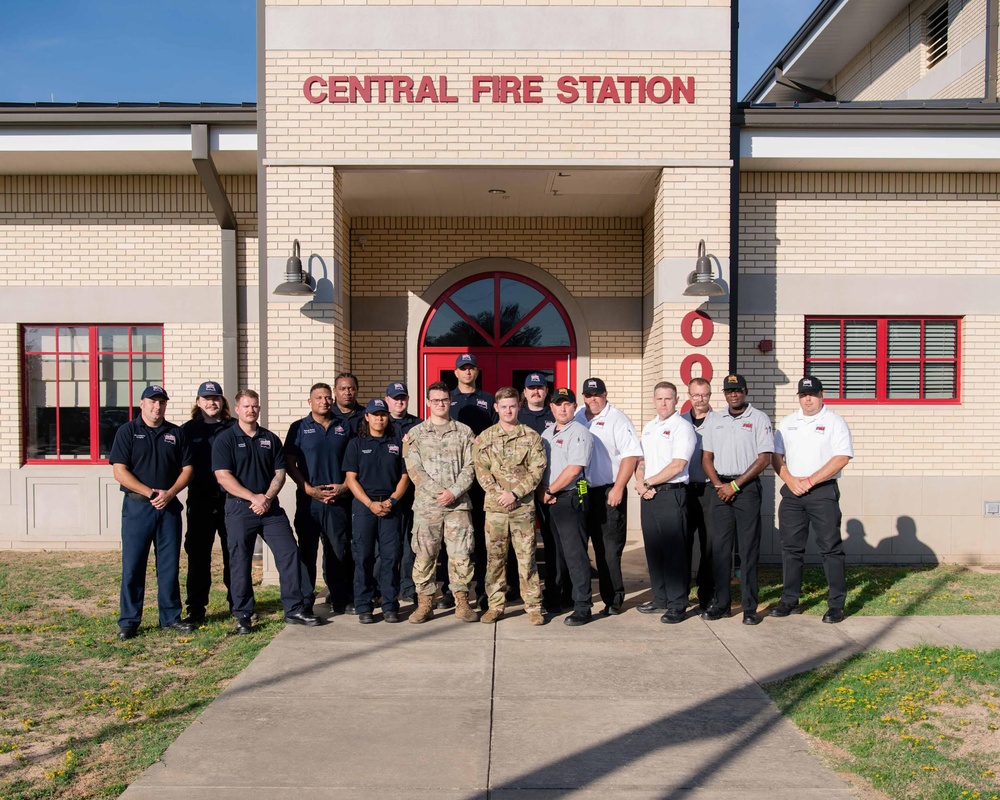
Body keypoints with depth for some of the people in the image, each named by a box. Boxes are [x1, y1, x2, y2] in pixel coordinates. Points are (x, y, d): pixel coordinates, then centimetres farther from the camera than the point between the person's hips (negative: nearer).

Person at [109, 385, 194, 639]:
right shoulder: (127, 431, 2)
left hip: (169, 506, 3)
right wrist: (150, 492, -14)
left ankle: (171, 617, 17)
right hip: (137, 506, -3)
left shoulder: (176, 433, 10)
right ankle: (128, 621, 10)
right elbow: (120, 471, -6)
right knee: (133, 565, 0)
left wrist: (170, 493, -8)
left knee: (169, 565, 7)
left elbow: (187, 468, 8)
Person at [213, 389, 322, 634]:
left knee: (289, 552, -3)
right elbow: (223, 476, -10)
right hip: (239, 508, -3)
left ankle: (295, 609, 6)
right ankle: (243, 616, 14)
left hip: (270, 507, 4)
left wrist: (267, 497, -9)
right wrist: (254, 497, -16)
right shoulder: (225, 439, -1)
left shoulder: (270, 439, 12)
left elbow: (280, 472, 8)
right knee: (240, 562, 2)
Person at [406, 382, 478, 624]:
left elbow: (469, 467, 3)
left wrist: (454, 492, -10)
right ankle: (425, 604, 12)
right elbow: (414, 468, 0)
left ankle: (462, 602, 10)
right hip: (426, 504, 0)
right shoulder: (416, 433, 8)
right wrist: (437, 493, -10)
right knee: (424, 554, 2)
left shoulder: (464, 431, 10)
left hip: (458, 503, 0)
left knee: (461, 553, 0)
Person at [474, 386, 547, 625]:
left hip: (523, 507, -1)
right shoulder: (485, 438, 8)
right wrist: (497, 493, -12)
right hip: (494, 507, 1)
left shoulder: (532, 437, 4)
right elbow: (481, 470, 1)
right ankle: (495, 605, 17)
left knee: (526, 557, 2)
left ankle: (533, 606, 11)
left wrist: (515, 493, -12)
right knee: (494, 557, 7)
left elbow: (537, 470, -2)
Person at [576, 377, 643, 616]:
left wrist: (618, 488, -17)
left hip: (608, 493, -5)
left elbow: (631, 454, -12)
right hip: (579, 491, 5)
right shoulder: (576, 418, 12)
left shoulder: (617, 419, -4)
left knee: (609, 549, -2)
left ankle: (613, 599, 7)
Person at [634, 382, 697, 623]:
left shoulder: (682, 427, -7)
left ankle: (677, 605, 4)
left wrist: (648, 482, -10)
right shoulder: (648, 427, 17)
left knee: (674, 551, -3)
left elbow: (677, 466, -15)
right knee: (653, 549, 12)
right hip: (649, 496, 7)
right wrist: (640, 483, -2)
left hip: (671, 494, -7)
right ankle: (660, 598, 23)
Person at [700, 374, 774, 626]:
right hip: (720, 488, 4)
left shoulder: (759, 419, 0)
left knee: (749, 549, -1)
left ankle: (750, 607, 5)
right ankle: (721, 603, 13)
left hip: (747, 488, -4)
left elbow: (764, 458, -7)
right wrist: (718, 485, -4)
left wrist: (735, 485, -11)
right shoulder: (714, 421, 12)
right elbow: (706, 458, 12)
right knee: (720, 547, 5)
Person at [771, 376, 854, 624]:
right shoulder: (787, 423, 13)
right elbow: (776, 456, 11)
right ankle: (789, 599, 17)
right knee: (791, 547, 8)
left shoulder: (834, 422, 0)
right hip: (792, 492, 4)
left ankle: (836, 604, 6)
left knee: (830, 548, -1)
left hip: (823, 491, -4)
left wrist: (810, 481, -14)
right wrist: (790, 481, -5)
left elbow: (842, 458, -10)